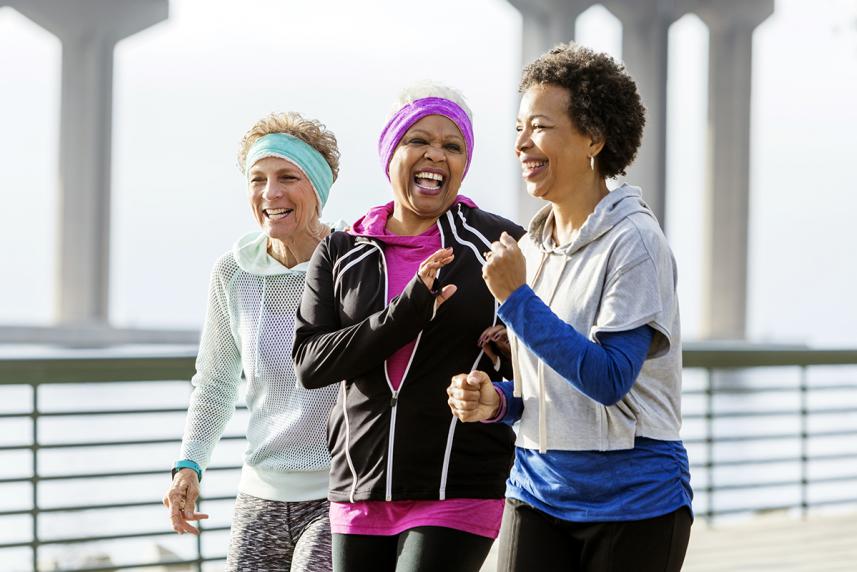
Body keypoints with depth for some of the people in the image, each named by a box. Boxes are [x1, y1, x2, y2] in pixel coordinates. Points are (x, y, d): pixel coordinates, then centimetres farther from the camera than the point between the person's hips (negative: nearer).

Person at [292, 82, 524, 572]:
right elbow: (310, 364, -4)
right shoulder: (341, 254, 7)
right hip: (360, 495, 4)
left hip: (459, 494, -3)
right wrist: (404, 315, -17)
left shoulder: (501, 242, 0)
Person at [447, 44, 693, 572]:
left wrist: (516, 298, -19)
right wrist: (496, 400, -2)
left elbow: (609, 379, -20)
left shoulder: (634, 241, -12)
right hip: (538, 491, 6)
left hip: (632, 502, -6)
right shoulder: (529, 249, 9)